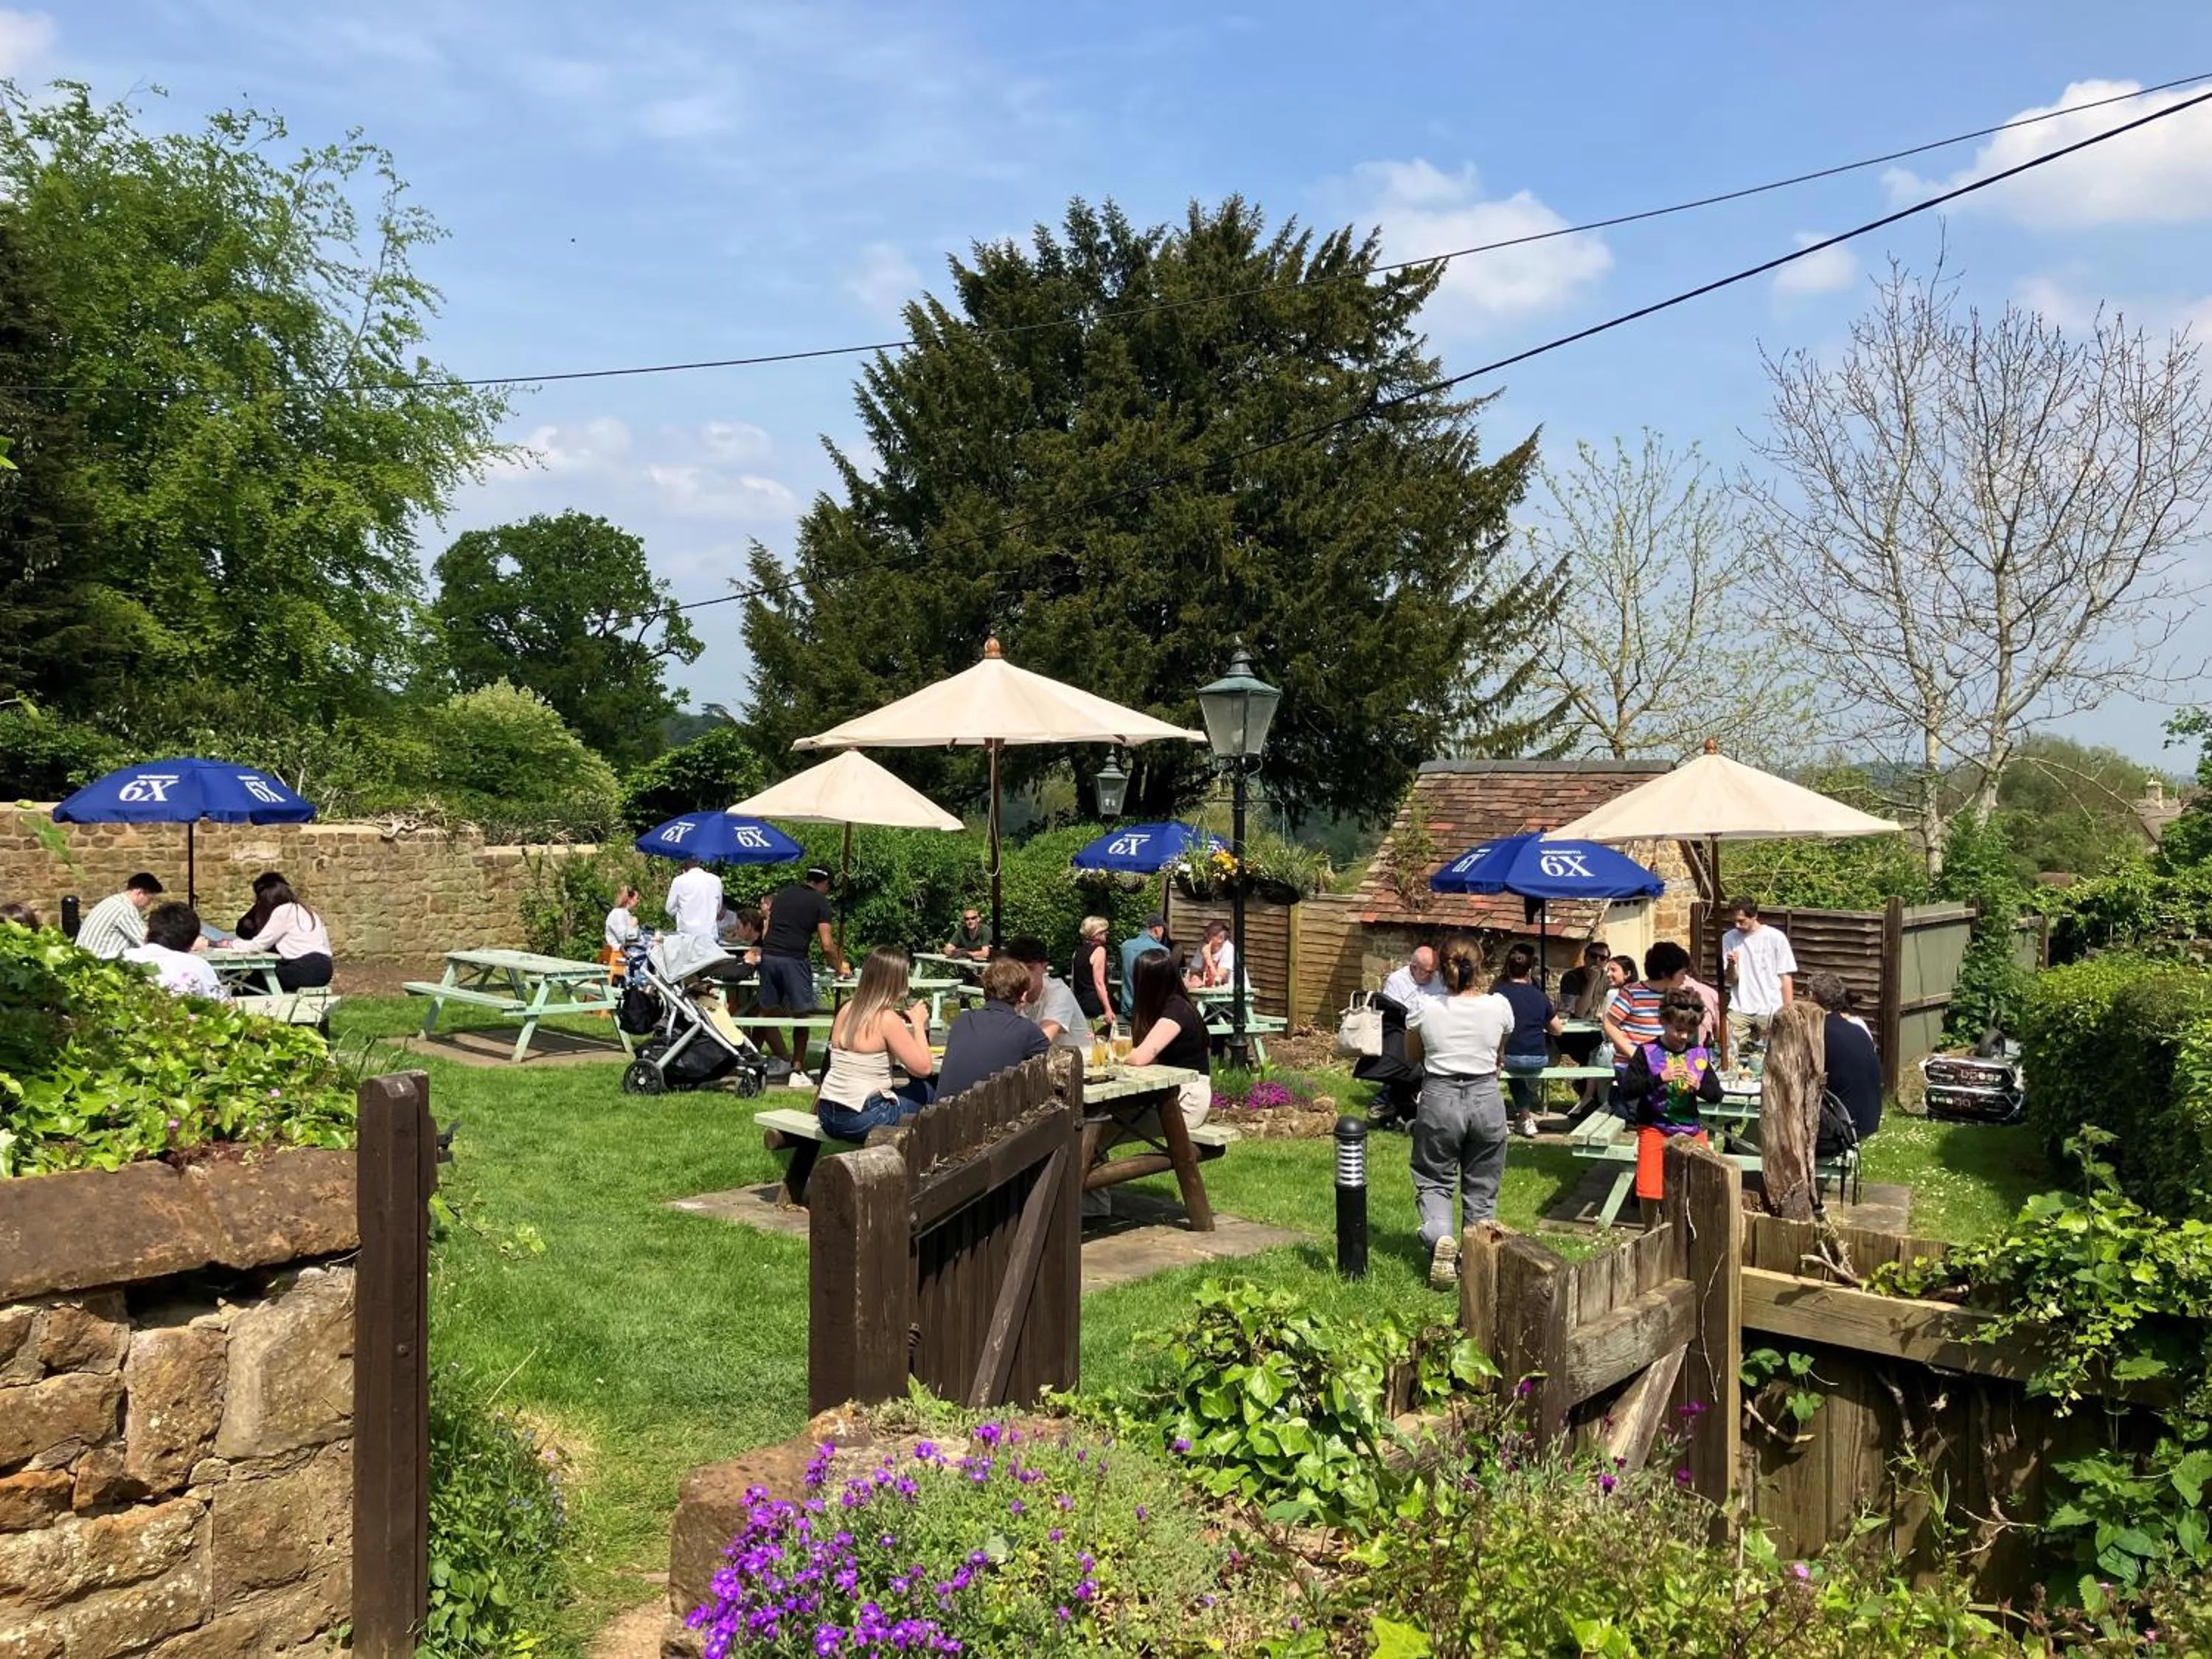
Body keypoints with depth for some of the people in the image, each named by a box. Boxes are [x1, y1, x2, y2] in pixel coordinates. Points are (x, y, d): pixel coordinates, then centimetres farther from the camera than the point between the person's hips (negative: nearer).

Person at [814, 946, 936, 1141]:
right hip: (861, 1121, -8)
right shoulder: (887, 1019, -15)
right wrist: (918, 1023, -2)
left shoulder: (847, 1010, 5)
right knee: (924, 1092, 13)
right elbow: (924, 1067, -15)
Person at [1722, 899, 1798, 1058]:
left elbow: (1786, 977, -1)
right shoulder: (1729, 938, 2)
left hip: (1771, 1009, -2)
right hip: (1739, 1009, 2)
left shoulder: (1776, 938, -5)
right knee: (1730, 1054, -6)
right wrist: (1732, 964, -17)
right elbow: (1732, 980, 4)